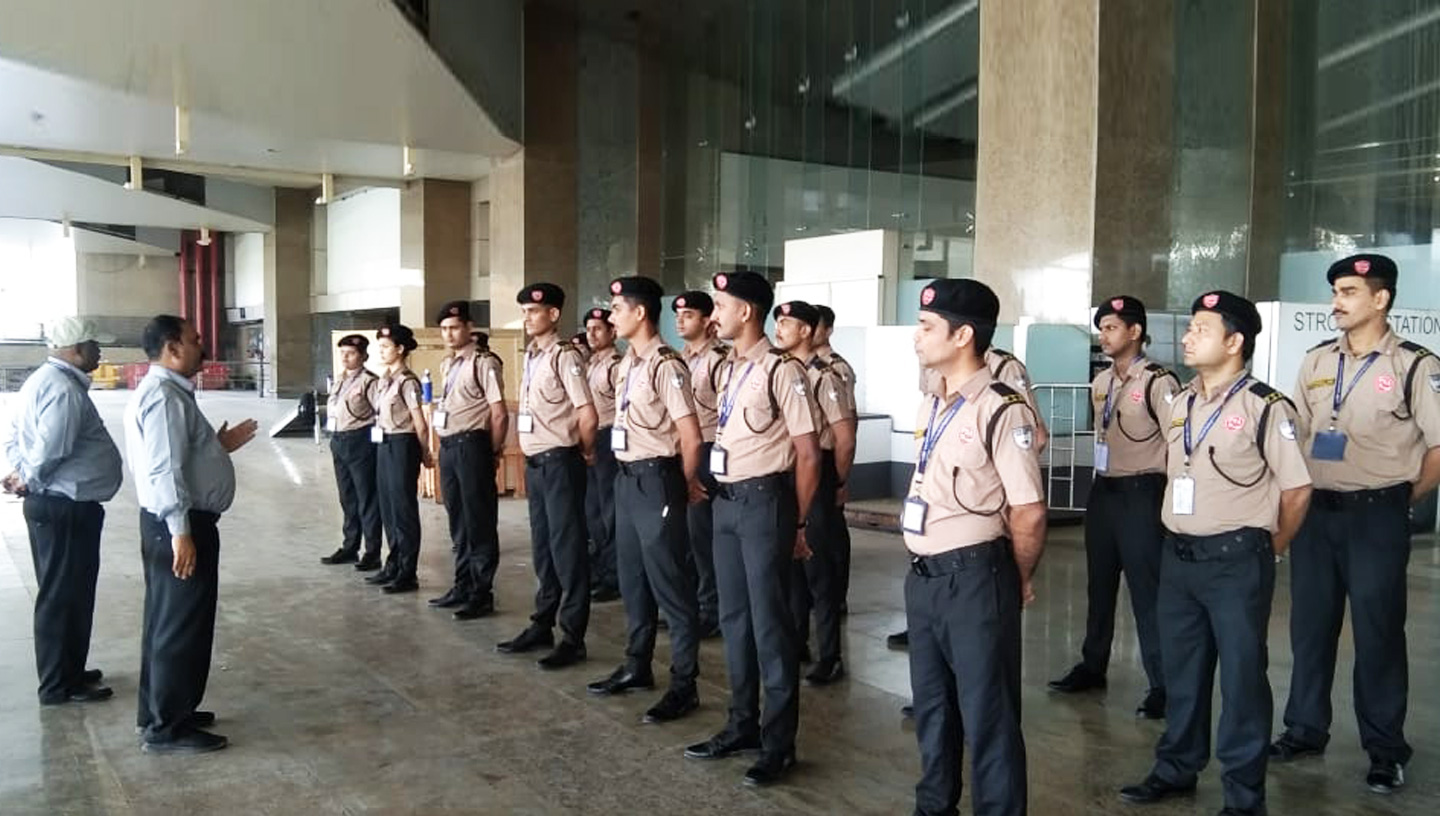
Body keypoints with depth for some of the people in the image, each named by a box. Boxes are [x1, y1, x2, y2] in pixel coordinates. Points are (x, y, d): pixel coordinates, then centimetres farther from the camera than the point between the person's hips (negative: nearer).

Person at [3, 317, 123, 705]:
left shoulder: (42, 381, 14)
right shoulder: (65, 389, -20)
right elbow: (50, 451, -24)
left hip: (49, 504, 11)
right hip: (67, 508, -10)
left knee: (64, 593, 19)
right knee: (64, 595, -1)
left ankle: (67, 671, 31)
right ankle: (60, 685, 9)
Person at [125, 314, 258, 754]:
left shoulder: (169, 392, 15)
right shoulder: (164, 395, -18)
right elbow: (164, 470, -25)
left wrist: (220, 446, 17)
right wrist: (180, 531, -28)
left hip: (181, 522, 11)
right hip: (178, 524, -11)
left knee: (168, 622, 18)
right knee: (182, 626, -3)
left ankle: (163, 711, 31)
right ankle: (166, 728, 6)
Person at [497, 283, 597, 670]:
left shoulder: (565, 356, -14)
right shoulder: (530, 357, 11)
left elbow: (587, 415, -17)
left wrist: (586, 452, -3)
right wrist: (533, 455, 15)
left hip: (560, 462, -8)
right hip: (534, 462, 8)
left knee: (567, 548, -1)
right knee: (542, 547, 16)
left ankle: (573, 638, 7)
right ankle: (542, 626, 27)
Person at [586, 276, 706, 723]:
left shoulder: (665, 364, -18)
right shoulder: (628, 363, 10)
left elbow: (691, 436, -19)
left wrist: (686, 484, -5)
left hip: (656, 479, -9)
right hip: (628, 478, 9)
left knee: (670, 584, -1)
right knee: (632, 580, 18)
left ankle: (683, 685, 10)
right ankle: (637, 666, 33)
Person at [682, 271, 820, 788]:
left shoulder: (782, 370, -14)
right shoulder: (728, 370, 11)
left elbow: (808, 454, -11)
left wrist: (797, 523, -6)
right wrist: (725, 498, 13)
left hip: (763, 500, -8)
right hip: (726, 500, 8)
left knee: (770, 622, 1)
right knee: (734, 617, 16)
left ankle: (778, 742, 14)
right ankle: (743, 725, 31)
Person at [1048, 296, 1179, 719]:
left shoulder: (1157, 382, -14)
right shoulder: (1100, 383, 11)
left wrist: (1168, 498, -14)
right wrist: (1104, 480, 19)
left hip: (1141, 493, -8)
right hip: (1103, 491, 8)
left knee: (1146, 589, -5)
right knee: (1098, 583, 16)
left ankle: (1162, 684, 4)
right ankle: (1092, 665, 29)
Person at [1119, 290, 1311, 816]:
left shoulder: (1265, 408, -11)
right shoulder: (1179, 405, 9)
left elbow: (1297, 490, -6)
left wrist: (1270, 549, 3)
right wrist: (1179, 536, 14)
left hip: (1236, 561, -6)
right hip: (1178, 556, 6)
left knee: (1241, 675, 4)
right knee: (1180, 670, 16)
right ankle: (1176, 769, 32)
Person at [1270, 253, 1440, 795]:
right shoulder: (1317, 361, 8)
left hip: (1376, 516, -5)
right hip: (1315, 511, 5)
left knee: (1377, 633, 3)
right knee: (1309, 625, 12)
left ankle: (1386, 750, 18)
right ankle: (1305, 730, 26)